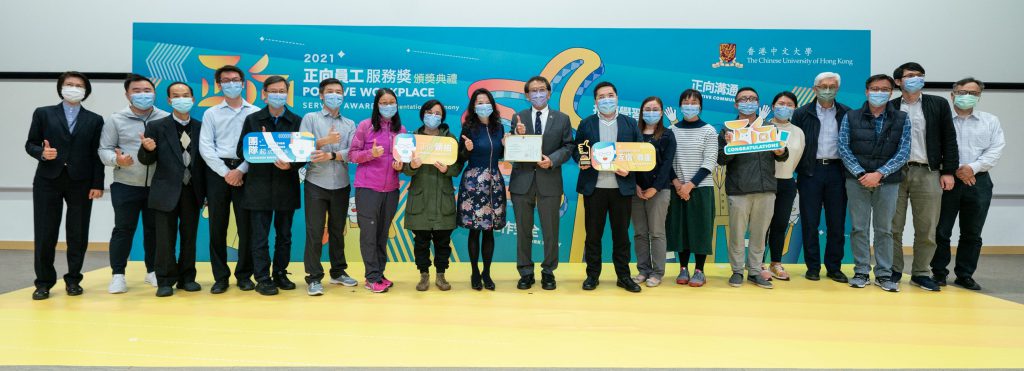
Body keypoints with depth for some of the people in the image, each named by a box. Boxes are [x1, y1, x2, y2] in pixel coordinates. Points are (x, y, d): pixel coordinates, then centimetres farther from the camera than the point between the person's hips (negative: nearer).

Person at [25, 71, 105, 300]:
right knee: (45, 234, 1)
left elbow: (97, 154, 3)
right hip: (48, 181, 0)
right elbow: (30, 144, 6)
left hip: (80, 183, 0)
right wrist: (42, 153, -17)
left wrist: (98, 184, -3)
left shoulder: (94, 120, 9)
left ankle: (73, 280, 15)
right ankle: (44, 282, 12)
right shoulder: (43, 113, 8)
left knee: (78, 234, 3)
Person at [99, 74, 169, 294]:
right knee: (123, 229, 3)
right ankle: (118, 275, 11)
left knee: (154, 229, 10)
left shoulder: (165, 119, 2)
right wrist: (116, 160, -18)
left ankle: (153, 271, 23)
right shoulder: (116, 120, 2)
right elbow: (104, 149, 1)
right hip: (126, 186, -1)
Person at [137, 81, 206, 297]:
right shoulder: (156, 127, 1)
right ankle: (165, 281, 11)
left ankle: (187, 278, 19)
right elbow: (146, 160, 1)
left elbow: (204, 160, 4)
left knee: (189, 237, 9)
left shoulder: (201, 128, 6)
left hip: (192, 191, 2)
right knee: (165, 239, 2)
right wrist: (147, 149, -22)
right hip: (166, 192, -2)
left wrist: (207, 192, 1)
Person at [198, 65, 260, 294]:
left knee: (246, 225, 1)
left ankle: (244, 275, 12)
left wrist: (241, 170, -11)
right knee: (217, 226, 2)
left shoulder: (255, 113, 8)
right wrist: (225, 172, -9)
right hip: (218, 172, 1)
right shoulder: (211, 113, 10)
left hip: (245, 172, -1)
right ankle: (220, 277, 10)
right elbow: (205, 147, 1)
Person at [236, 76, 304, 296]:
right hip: (260, 187, -1)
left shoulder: (297, 121, 4)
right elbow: (241, 151, 2)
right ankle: (262, 279, 8)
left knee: (284, 235, 10)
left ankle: (280, 274, 22)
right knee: (260, 236, 0)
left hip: (286, 187, 1)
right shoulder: (252, 120, 6)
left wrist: (290, 165, -20)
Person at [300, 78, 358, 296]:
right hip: (316, 184, -3)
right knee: (314, 232, -3)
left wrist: (331, 155, -18)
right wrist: (324, 141, -19)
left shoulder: (350, 124, 11)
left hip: (341, 185, 3)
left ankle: (338, 272, 23)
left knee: (338, 231, 12)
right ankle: (313, 278, 3)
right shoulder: (310, 119, 4)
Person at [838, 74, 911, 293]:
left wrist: (879, 174, -13)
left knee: (884, 229, 5)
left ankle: (884, 274, 12)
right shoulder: (850, 117, 4)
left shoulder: (902, 119, 4)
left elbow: (903, 152, -3)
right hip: (857, 180, 0)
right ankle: (861, 272, 11)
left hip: (888, 182, 0)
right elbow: (843, 148, -2)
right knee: (859, 227, 3)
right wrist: (860, 174, -12)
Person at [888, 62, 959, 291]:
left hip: (927, 173, 1)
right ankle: (893, 271, 12)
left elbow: (949, 140, 6)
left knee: (927, 229, 3)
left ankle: (921, 274, 13)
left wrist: (948, 171, -1)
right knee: (893, 227, 2)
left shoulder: (938, 104, 8)